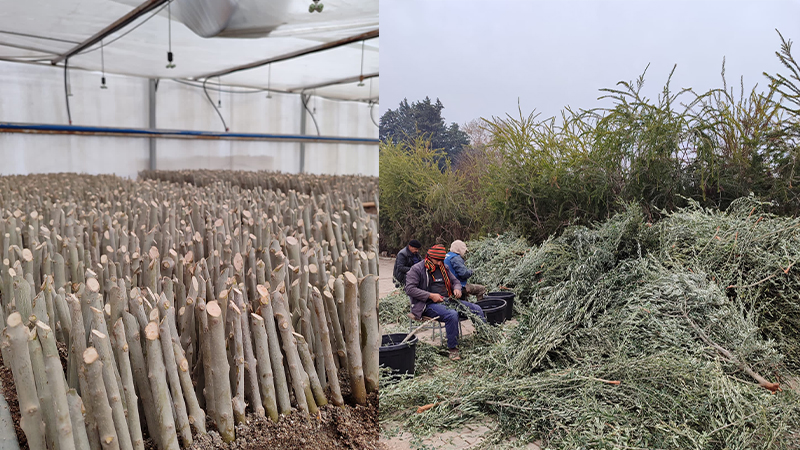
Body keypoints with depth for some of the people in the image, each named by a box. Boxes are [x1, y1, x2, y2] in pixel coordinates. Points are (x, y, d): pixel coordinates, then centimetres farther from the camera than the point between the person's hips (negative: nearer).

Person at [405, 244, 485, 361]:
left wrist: (457, 289, 0)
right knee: (452, 315, -36)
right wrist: (431, 296, -19)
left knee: (477, 309, -5)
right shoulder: (417, 269, -4)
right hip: (429, 304, -7)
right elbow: (410, 289, -14)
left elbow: (455, 281, 26)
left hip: (447, 300, 7)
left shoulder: (443, 267, 17)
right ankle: (452, 349, -24)